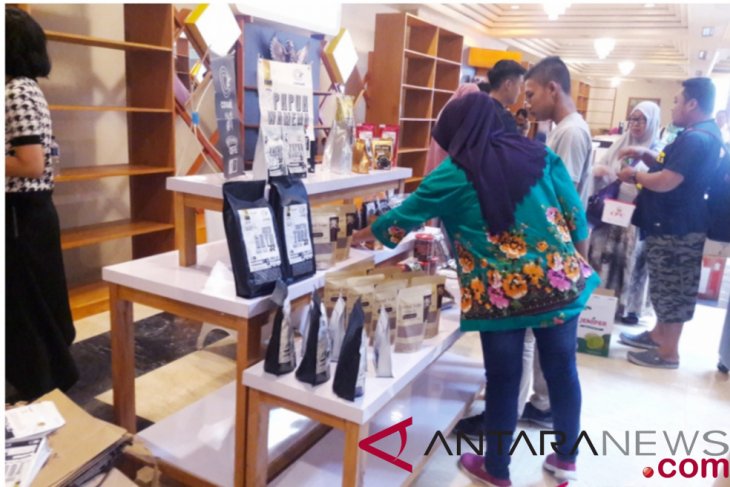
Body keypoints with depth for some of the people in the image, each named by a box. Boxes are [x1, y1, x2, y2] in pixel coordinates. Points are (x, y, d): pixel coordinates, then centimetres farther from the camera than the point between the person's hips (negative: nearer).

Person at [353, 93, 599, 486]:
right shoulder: (540, 155, 7)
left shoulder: (453, 173, -1)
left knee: (503, 380, 10)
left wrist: (366, 234, 26)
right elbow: (576, 217, 6)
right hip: (561, 280, 4)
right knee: (562, 369, 17)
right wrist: (578, 269, 19)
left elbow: (405, 215, 9)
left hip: (501, 293, -4)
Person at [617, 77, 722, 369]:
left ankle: (668, 352, 12)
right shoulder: (703, 135, 14)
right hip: (674, 223, 11)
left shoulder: (695, 139, -23)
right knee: (668, 286, 20)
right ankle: (659, 334, 34)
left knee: (671, 288, 0)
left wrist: (634, 176, -11)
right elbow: (671, 167, 18)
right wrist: (645, 154, 6)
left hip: (676, 227, -11)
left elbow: (666, 181, -28)